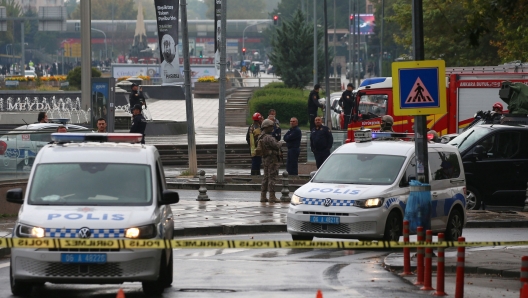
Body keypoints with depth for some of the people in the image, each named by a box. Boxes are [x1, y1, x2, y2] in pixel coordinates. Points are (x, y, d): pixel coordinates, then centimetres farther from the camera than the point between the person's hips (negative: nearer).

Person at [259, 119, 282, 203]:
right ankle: (272, 197, -9)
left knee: (266, 177, 14)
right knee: (272, 178, -8)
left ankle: (263, 197, 17)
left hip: (265, 158, 10)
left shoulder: (261, 137, 11)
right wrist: (279, 143, 0)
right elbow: (276, 146, -25)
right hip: (272, 158, -10)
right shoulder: (268, 138, -20)